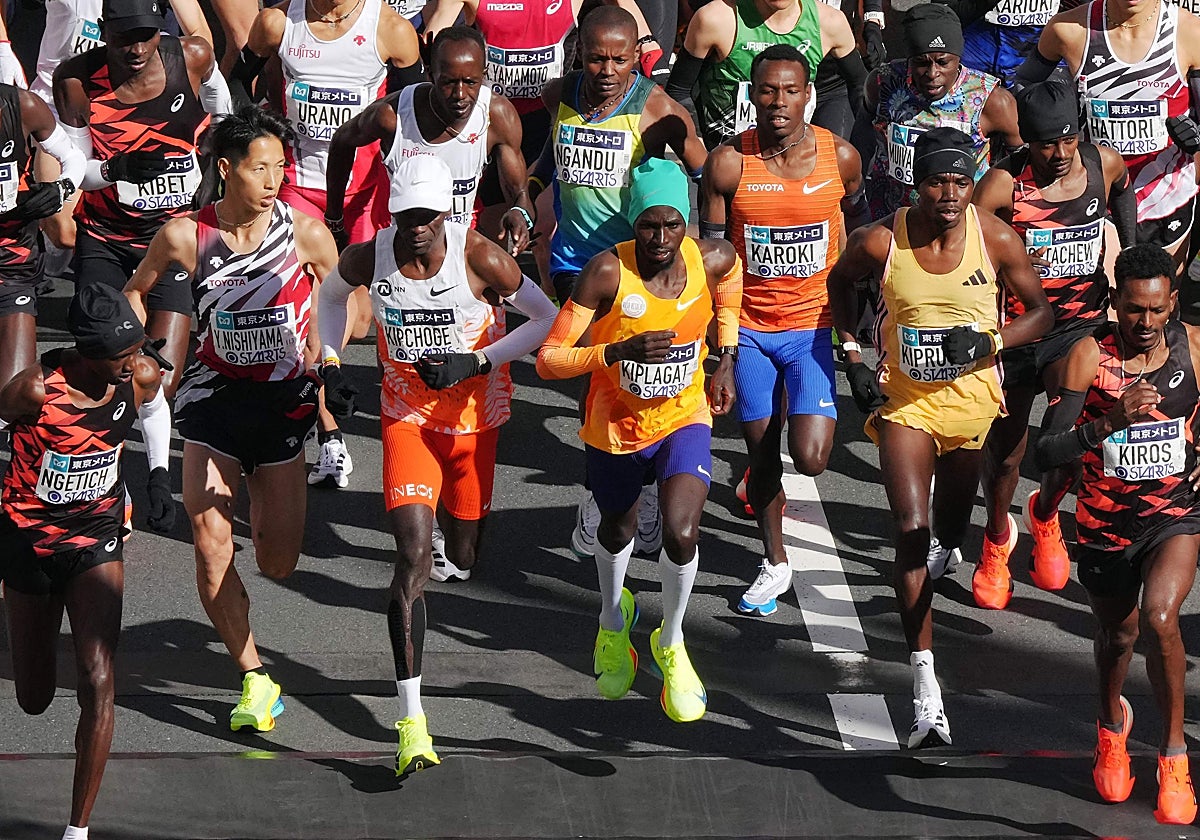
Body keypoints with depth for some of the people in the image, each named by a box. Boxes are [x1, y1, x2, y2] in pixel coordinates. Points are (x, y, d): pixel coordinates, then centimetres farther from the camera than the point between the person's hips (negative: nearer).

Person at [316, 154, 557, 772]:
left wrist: (475, 362, -17)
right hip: (407, 415, 0)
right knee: (413, 554, -15)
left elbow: (547, 319, -9)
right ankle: (410, 719, -16)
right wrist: (330, 361, 3)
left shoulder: (480, 259, -19)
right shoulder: (370, 258, -11)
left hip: (475, 414, 0)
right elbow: (331, 293, 14)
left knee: (460, 558, 12)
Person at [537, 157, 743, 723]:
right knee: (616, 531, 24)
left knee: (681, 533, -21)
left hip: (684, 418, 0)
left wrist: (726, 361, 9)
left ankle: (671, 644, 9)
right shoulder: (608, 272, -27)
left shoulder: (711, 259, -18)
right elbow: (549, 360, -29)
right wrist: (619, 351, -43)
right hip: (616, 424, 0)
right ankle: (614, 619, 59)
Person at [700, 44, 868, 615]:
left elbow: (860, 230, 10)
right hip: (749, 327, 1)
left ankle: (816, 421, 24)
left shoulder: (841, 157, -8)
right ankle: (775, 564, 28)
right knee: (761, 453, 10)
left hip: (814, 324, -1)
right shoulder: (727, 164, -10)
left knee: (809, 459, -12)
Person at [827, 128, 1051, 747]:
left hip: (972, 396, 2)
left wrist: (989, 341, -20)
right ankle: (926, 692, -20)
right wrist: (853, 357, -1)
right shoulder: (879, 242, -15)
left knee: (951, 532, 19)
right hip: (903, 399, -2)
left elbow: (1040, 312, -2)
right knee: (911, 532, -17)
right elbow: (839, 284, 8)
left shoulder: (996, 239, -14)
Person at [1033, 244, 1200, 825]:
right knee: (1116, 636, 20)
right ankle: (1112, 724, 55)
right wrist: (1110, 423, -38)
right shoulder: (1091, 356, -18)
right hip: (1106, 525, 1)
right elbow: (1045, 454, -24)